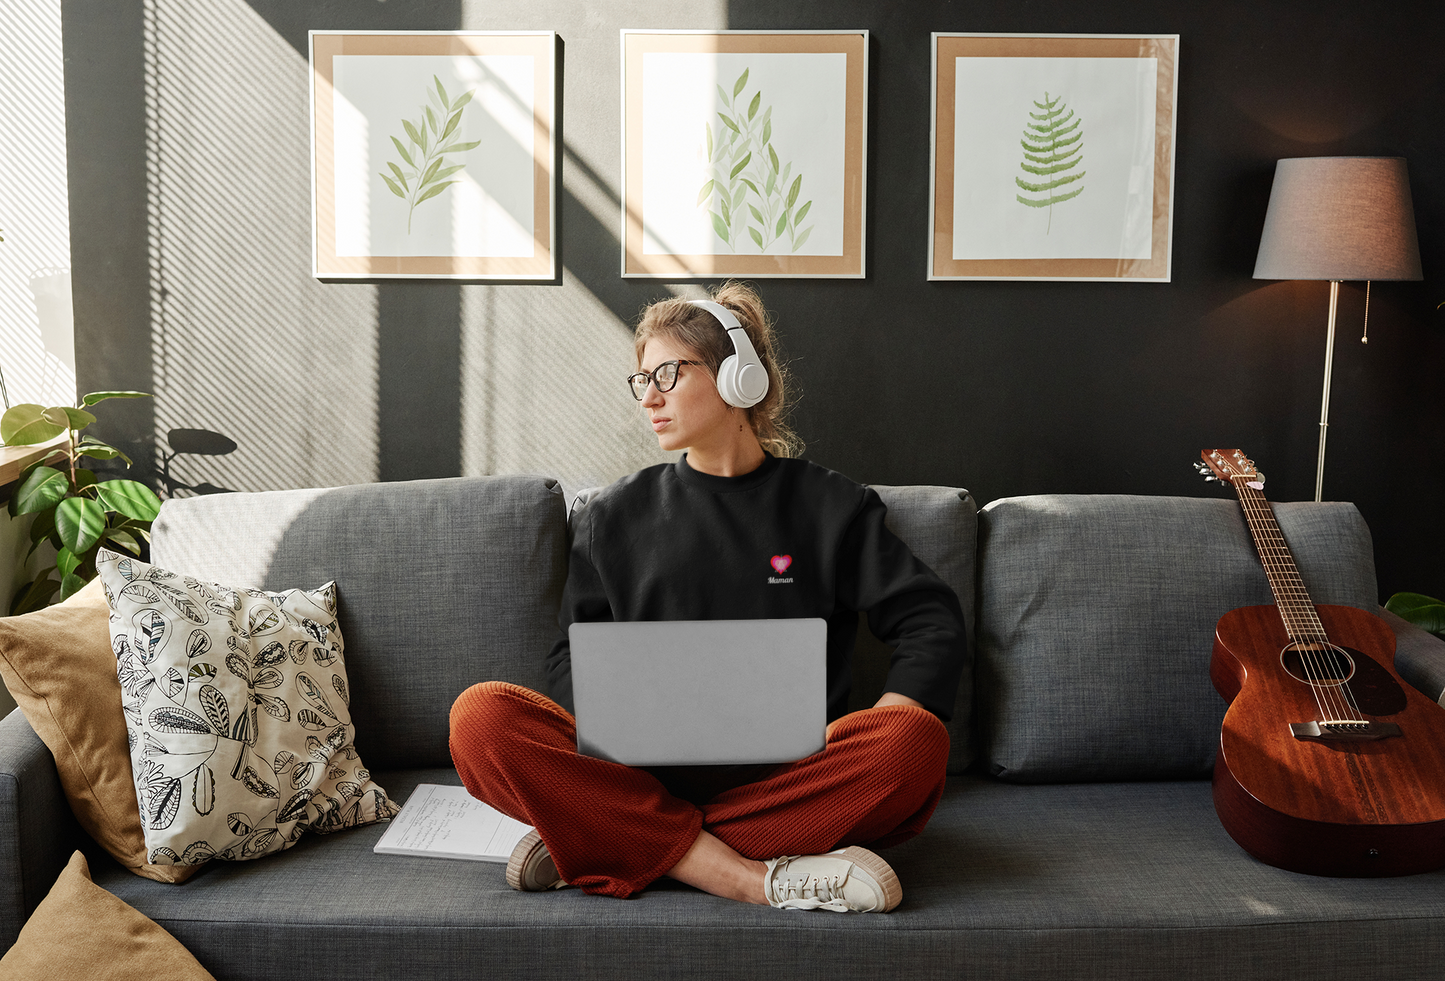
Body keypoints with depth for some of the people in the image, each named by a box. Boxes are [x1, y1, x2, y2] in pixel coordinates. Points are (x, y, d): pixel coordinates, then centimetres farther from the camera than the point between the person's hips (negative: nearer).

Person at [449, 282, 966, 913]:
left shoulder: (828, 505, 11)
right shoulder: (615, 515, 17)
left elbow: (933, 623, 6)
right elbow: (572, 655, 17)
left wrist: (870, 745, -10)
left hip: (785, 779, 0)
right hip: (640, 775, 1)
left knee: (916, 740, -32)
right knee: (480, 717, -24)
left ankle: (599, 846, -25)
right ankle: (761, 879, -29)